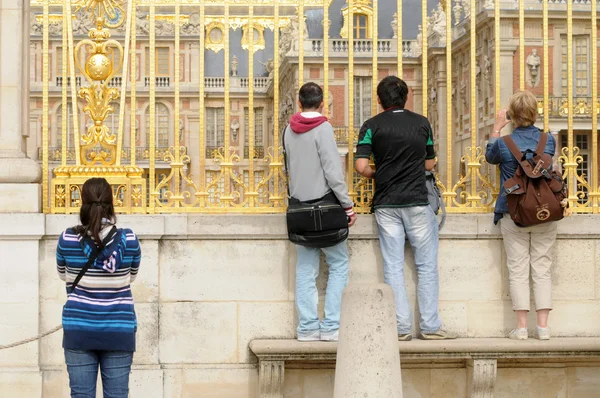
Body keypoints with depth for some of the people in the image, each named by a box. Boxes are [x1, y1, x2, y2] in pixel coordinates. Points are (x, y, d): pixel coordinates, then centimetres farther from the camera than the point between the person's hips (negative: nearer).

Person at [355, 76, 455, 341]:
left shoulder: (372, 126, 0)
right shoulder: (421, 123, 5)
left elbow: (361, 166, -9)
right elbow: (430, 163, 13)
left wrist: (376, 175, 11)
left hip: (386, 203, 0)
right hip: (417, 200, 0)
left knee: (393, 266, 4)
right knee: (426, 265, 6)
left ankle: (401, 327, 2)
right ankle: (430, 326, 5)